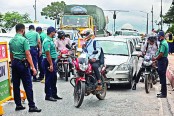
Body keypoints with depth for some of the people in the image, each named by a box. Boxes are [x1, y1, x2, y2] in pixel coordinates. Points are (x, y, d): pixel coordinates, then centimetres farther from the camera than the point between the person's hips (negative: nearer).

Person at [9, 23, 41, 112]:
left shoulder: (11, 41, 10)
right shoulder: (24, 40, -12)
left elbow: (11, 55, 15)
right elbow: (28, 54, -17)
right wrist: (33, 67, -18)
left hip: (14, 63, 7)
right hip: (22, 63, -7)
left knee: (16, 85, 10)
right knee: (28, 85, -5)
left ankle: (18, 105, 16)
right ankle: (31, 106, -3)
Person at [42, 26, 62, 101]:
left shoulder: (50, 40, 14)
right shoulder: (47, 41, -18)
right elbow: (47, 54, -23)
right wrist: (50, 64, -25)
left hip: (52, 61, 10)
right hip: (48, 62, -10)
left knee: (54, 79, 16)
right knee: (49, 79, -2)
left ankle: (54, 94, 25)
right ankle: (48, 96, 6)